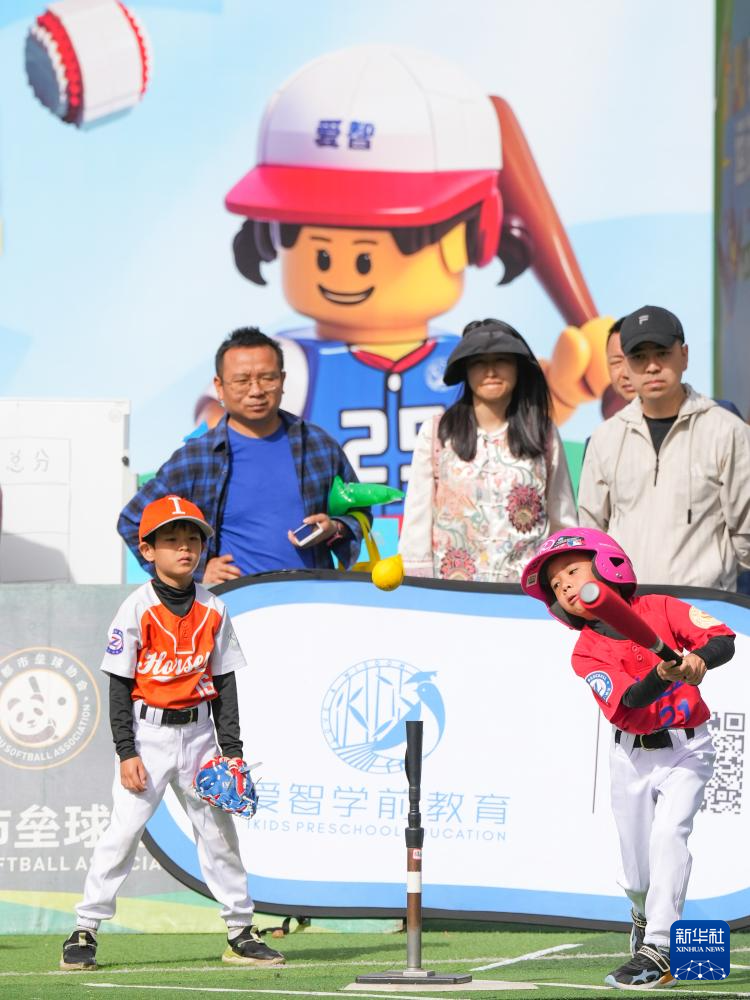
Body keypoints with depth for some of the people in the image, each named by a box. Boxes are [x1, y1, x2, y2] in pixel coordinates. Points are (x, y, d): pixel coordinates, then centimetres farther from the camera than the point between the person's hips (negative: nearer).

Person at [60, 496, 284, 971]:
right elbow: (120, 685, -7)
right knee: (124, 829, -9)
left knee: (219, 830, 7)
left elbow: (224, 682, 8)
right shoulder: (138, 609, -8)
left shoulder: (212, 610, 3)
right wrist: (126, 752, -12)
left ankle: (241, 932, 16)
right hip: (148, 731, -4)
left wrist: (232, 749, 2)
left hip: (198, 731, 4)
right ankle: (85, 932, -2)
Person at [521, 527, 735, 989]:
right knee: (636, 862, 5)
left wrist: (698, 658, -35)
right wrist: (661, 676, -40)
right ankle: (646, 918, 40)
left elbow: (724, 639, -14)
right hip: (632, 756, 2)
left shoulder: (660, 609, -7)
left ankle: (657, 950, -22)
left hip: (686, 748, -2)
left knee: (668, 834, -21)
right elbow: (624, 705, -22)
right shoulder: (587, 653, -7)